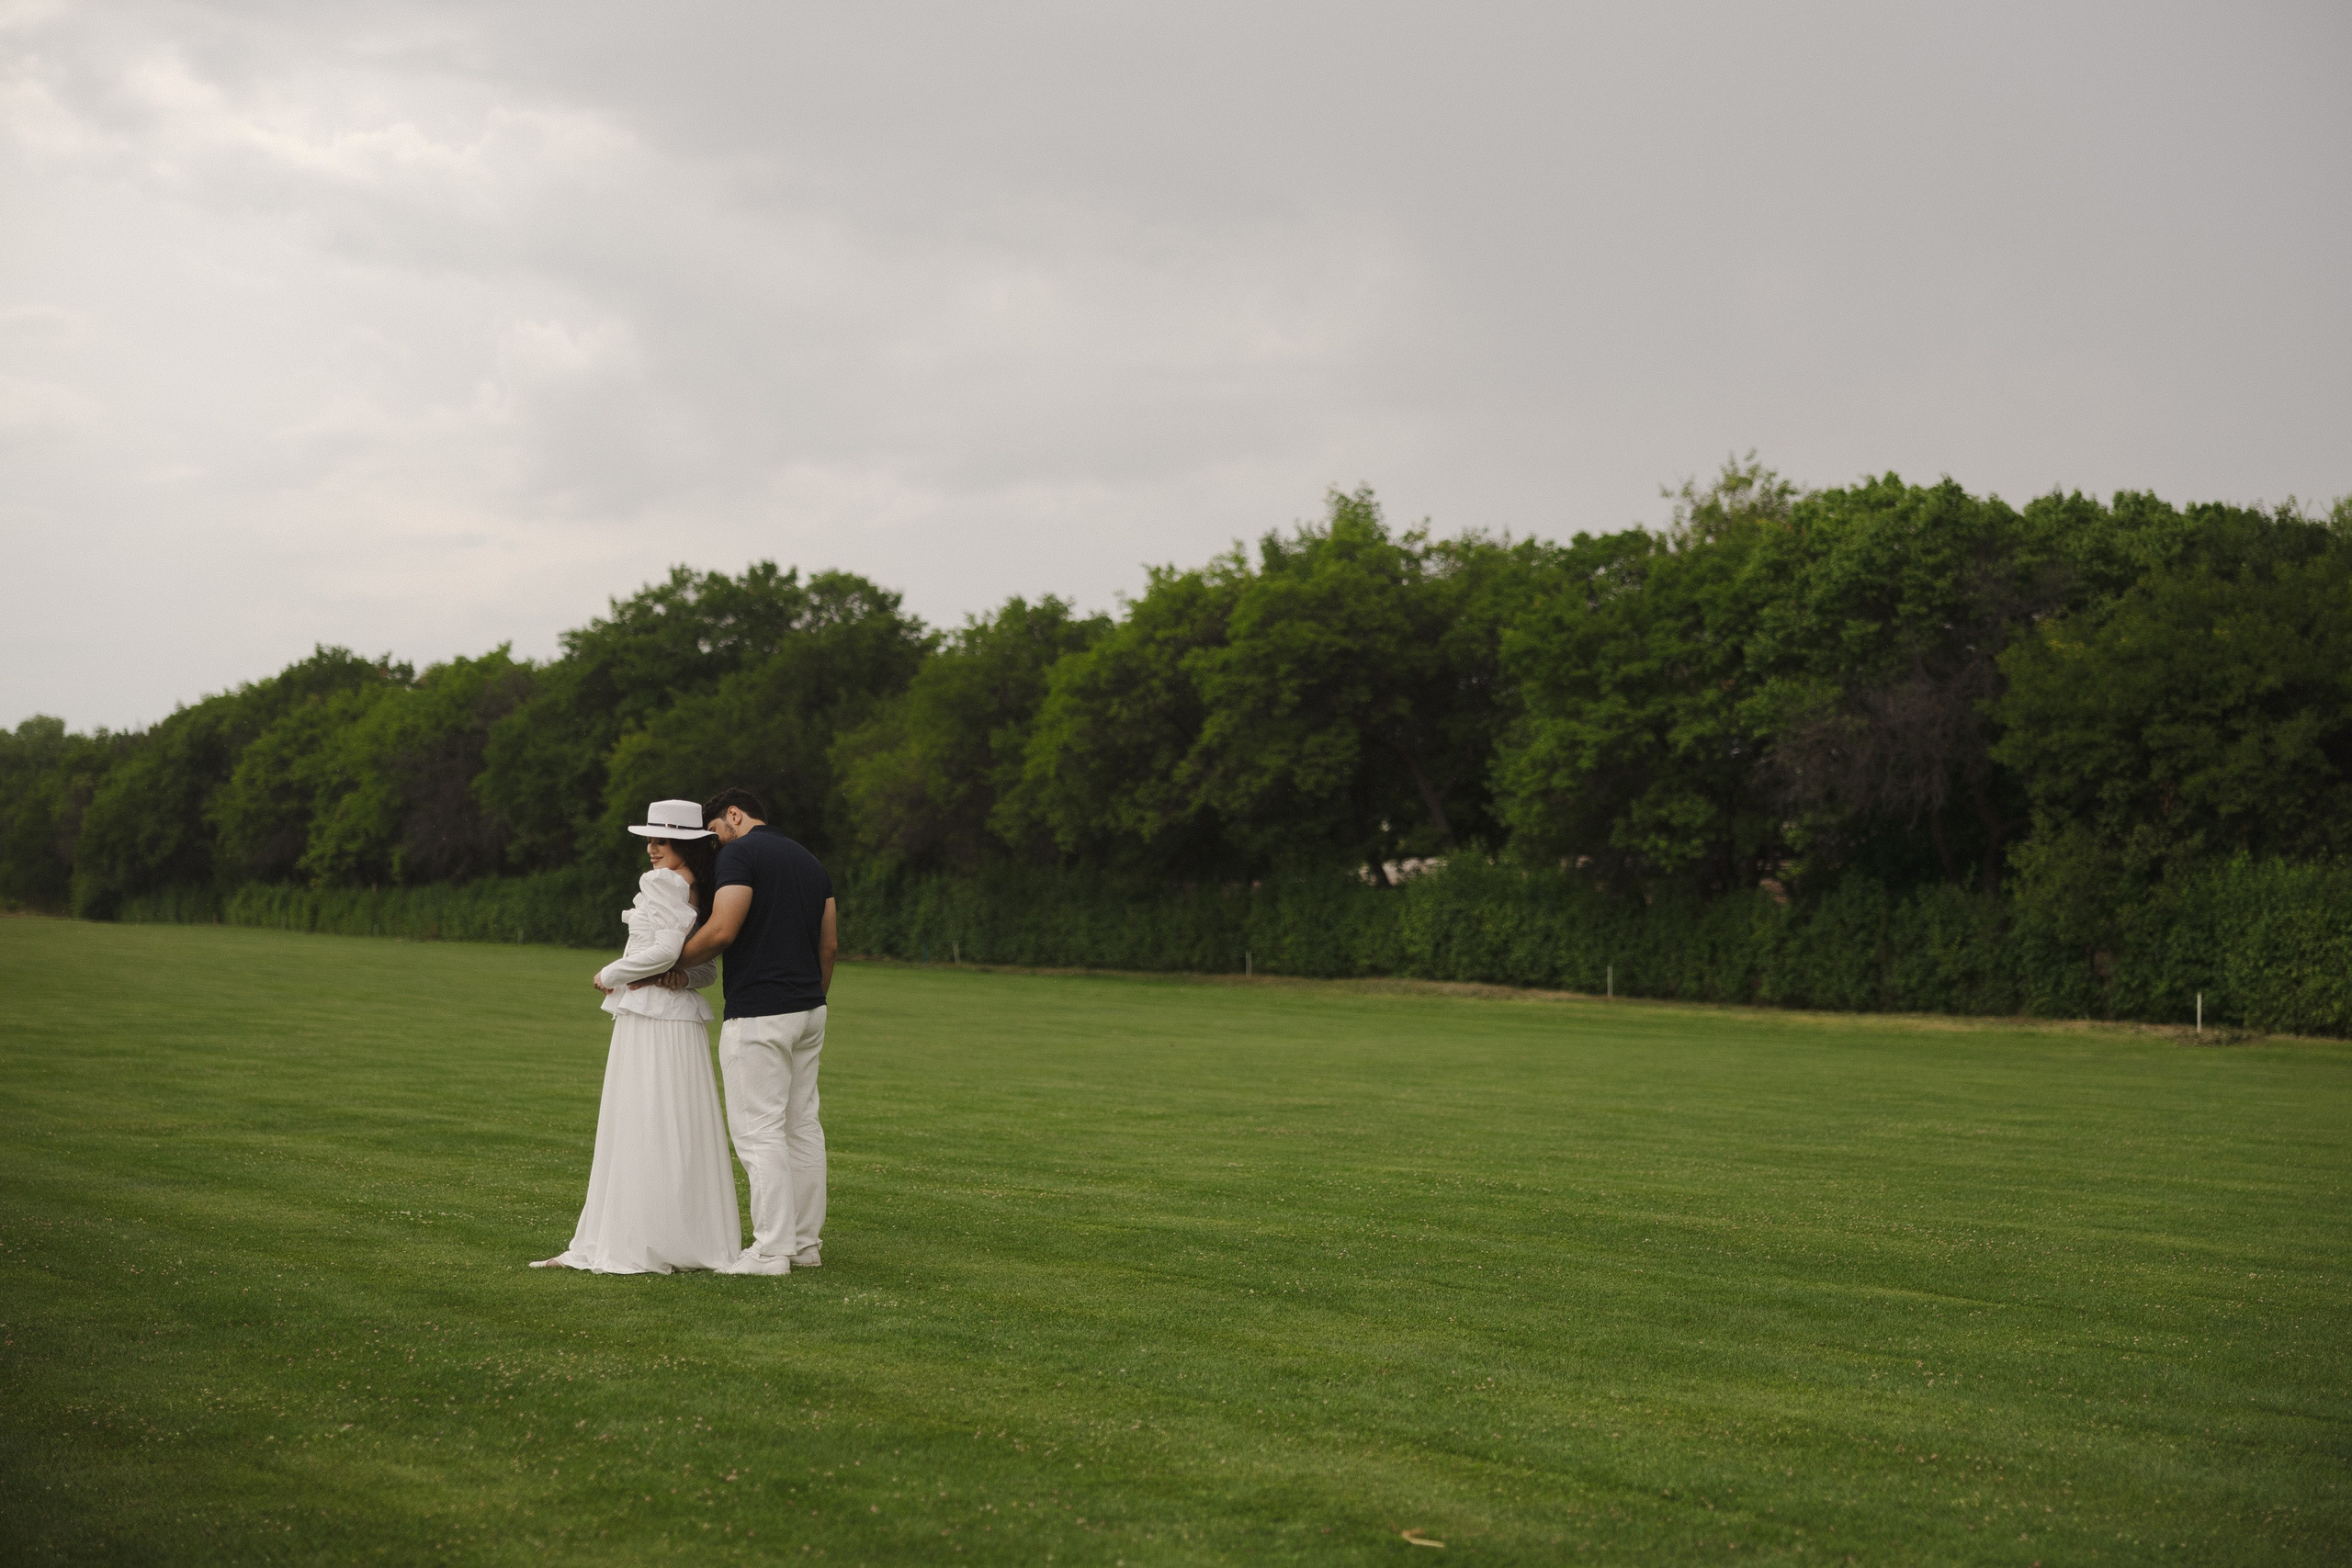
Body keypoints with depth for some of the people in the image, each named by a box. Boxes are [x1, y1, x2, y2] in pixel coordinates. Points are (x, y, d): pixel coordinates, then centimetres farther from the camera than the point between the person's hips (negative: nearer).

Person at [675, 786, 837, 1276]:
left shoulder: (740, 852, -9)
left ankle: (772, 1249, -7)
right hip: (807, 1009, 8)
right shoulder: (810, 861, 15)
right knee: (802, 1125, 10)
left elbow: (722, 929, -19)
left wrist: (672, 962, -5)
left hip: (757, 1014, -8)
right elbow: (828, 945, 16)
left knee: (759, 1130, -6)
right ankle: (806, 1243, 14)